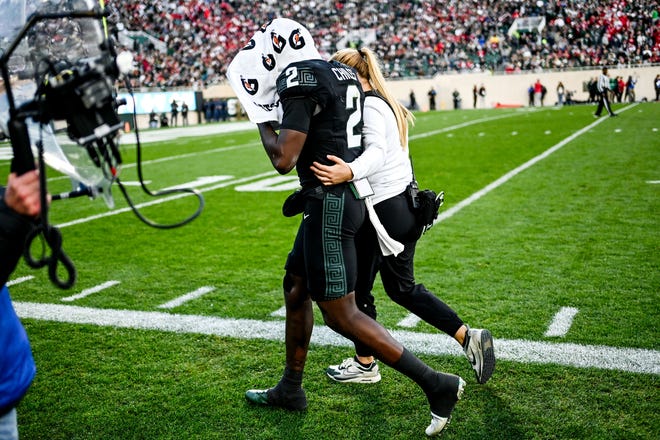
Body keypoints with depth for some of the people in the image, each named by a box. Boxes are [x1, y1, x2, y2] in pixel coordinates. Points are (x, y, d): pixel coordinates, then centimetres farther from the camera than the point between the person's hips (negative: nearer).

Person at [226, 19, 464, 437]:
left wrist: (263, 120, -1)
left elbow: (284, 160, -18)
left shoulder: (301, 81, -15)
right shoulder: (343, 75, 13)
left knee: (341, 314, -4)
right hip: (348, 195, 10)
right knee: (295, 286, 20)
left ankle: (437, 385, -1)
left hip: (329, 203, -10)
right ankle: (290, 389, 34)